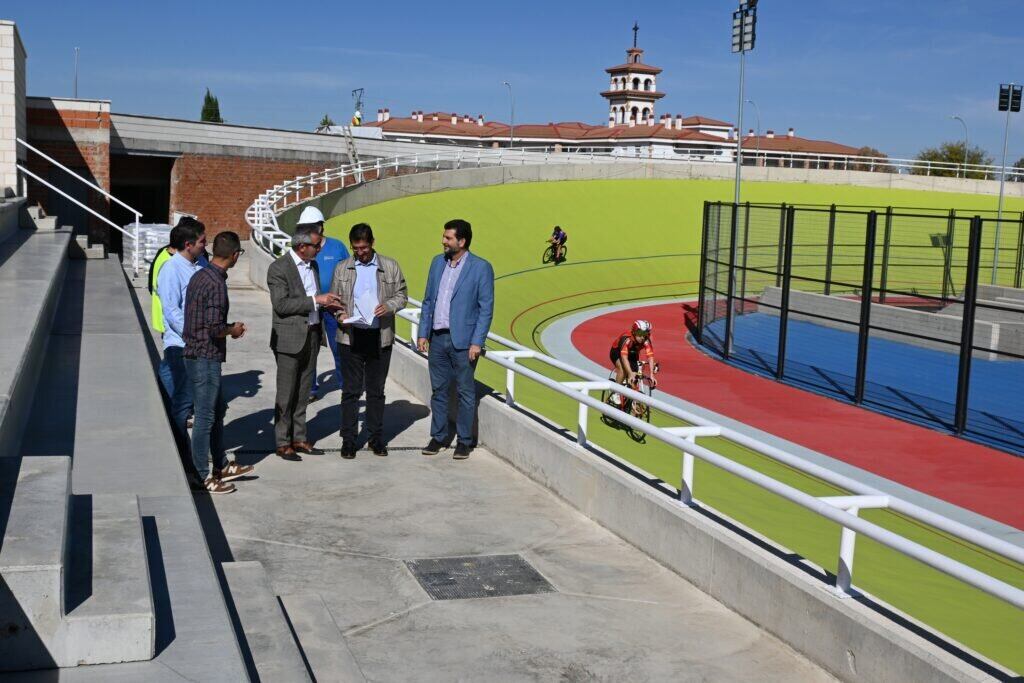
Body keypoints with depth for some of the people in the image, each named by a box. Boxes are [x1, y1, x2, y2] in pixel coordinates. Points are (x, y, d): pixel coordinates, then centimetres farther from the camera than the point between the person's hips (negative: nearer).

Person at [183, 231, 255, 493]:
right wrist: (233, 330, -7)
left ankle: (222, 466, 31)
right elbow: (214, 327, -26)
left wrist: (227, 328, 13)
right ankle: (203, 477, 10)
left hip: (196, 353, 10)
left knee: (217, 410, 20)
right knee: (205, 417, 0)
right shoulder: (217, 283, -21)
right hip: (206, 358, -10)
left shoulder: (199, 276, 8)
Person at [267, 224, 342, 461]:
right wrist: (315, 300, -20)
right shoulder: (279, 268, -13)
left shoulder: (312, 265, 11)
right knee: (286, 394, 1)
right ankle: (282, 443, 10)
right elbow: (281, 305, -20)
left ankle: (299, 438, 22)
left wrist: (326, 303, 3)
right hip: (289, 337, -7)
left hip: (311, 334, 7)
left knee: (303, 392, 13)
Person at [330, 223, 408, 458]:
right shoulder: (342, 268, 6)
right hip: (351, 336, 0)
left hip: (379, 338, 0)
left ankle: (376, 437, 18)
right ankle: (348, 440, 9)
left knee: (376, 390, 8)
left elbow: (402, 294, 8)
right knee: (350, 390, 2)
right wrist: (339, 315, -10)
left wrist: (389, 306, -12)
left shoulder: (390, 267, 4)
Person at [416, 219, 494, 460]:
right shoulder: (437, 262, 10)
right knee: (438, 390, 12)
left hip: (463, 341, -5)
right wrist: (423, 333, 8)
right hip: (437, 338, 5)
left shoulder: (481, 268, -7)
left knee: (465, 392, 4)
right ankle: (437, 437, 22)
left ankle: (464, 441, 14)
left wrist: (477, 342, -13)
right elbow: (428, 301, 14)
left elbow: (486, 308, -8)